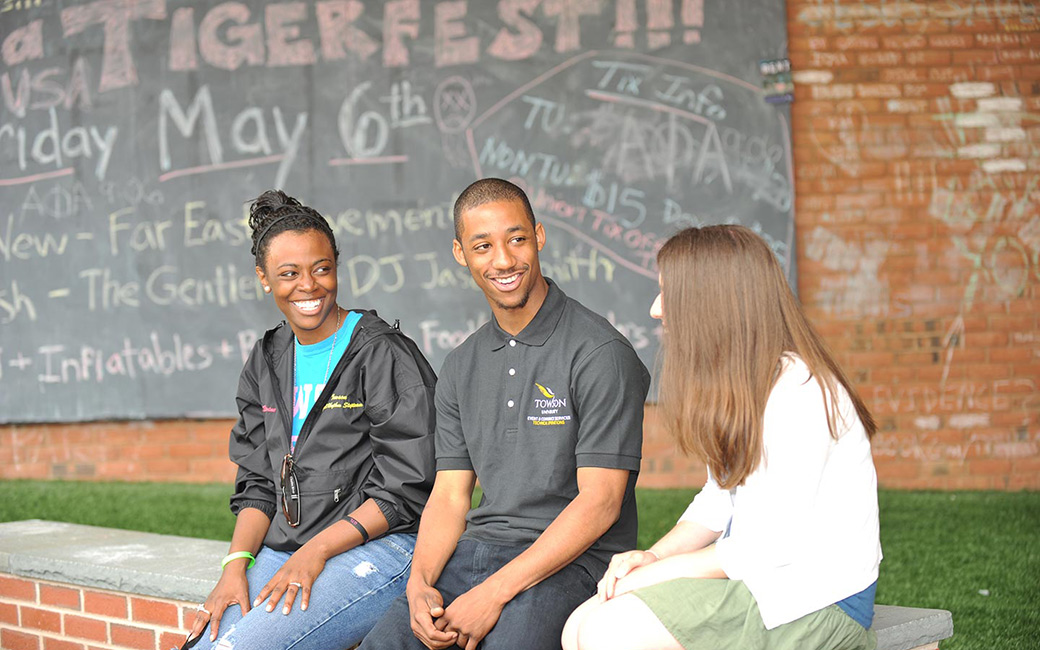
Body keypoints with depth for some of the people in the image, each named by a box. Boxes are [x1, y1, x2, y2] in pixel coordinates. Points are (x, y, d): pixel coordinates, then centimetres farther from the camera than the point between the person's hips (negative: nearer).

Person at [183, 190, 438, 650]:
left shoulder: (384, 354, -6)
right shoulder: (266, 364, 15)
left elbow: (405, 490, -10)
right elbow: (257, 484, 15)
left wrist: (316, 552, -16)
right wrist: (235, 565, -2)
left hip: (375, 550, -6)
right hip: (281, 552, 6)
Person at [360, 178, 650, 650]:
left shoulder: (600, 354, -8)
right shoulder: (460, 367, 14)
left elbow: (600, 503, -13)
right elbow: (450, 495, 13)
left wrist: (494, 592, -18)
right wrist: (419, 584, -8)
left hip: (569, 562, -5)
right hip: (476, 550, 6)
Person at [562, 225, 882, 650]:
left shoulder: (799, 393, -20)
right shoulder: (736, 388, 11)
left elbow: (776, 544, -21)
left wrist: (665, 570, -13)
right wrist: (654, 556, -2)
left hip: (818, 597, -9)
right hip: (749, 574, 9)